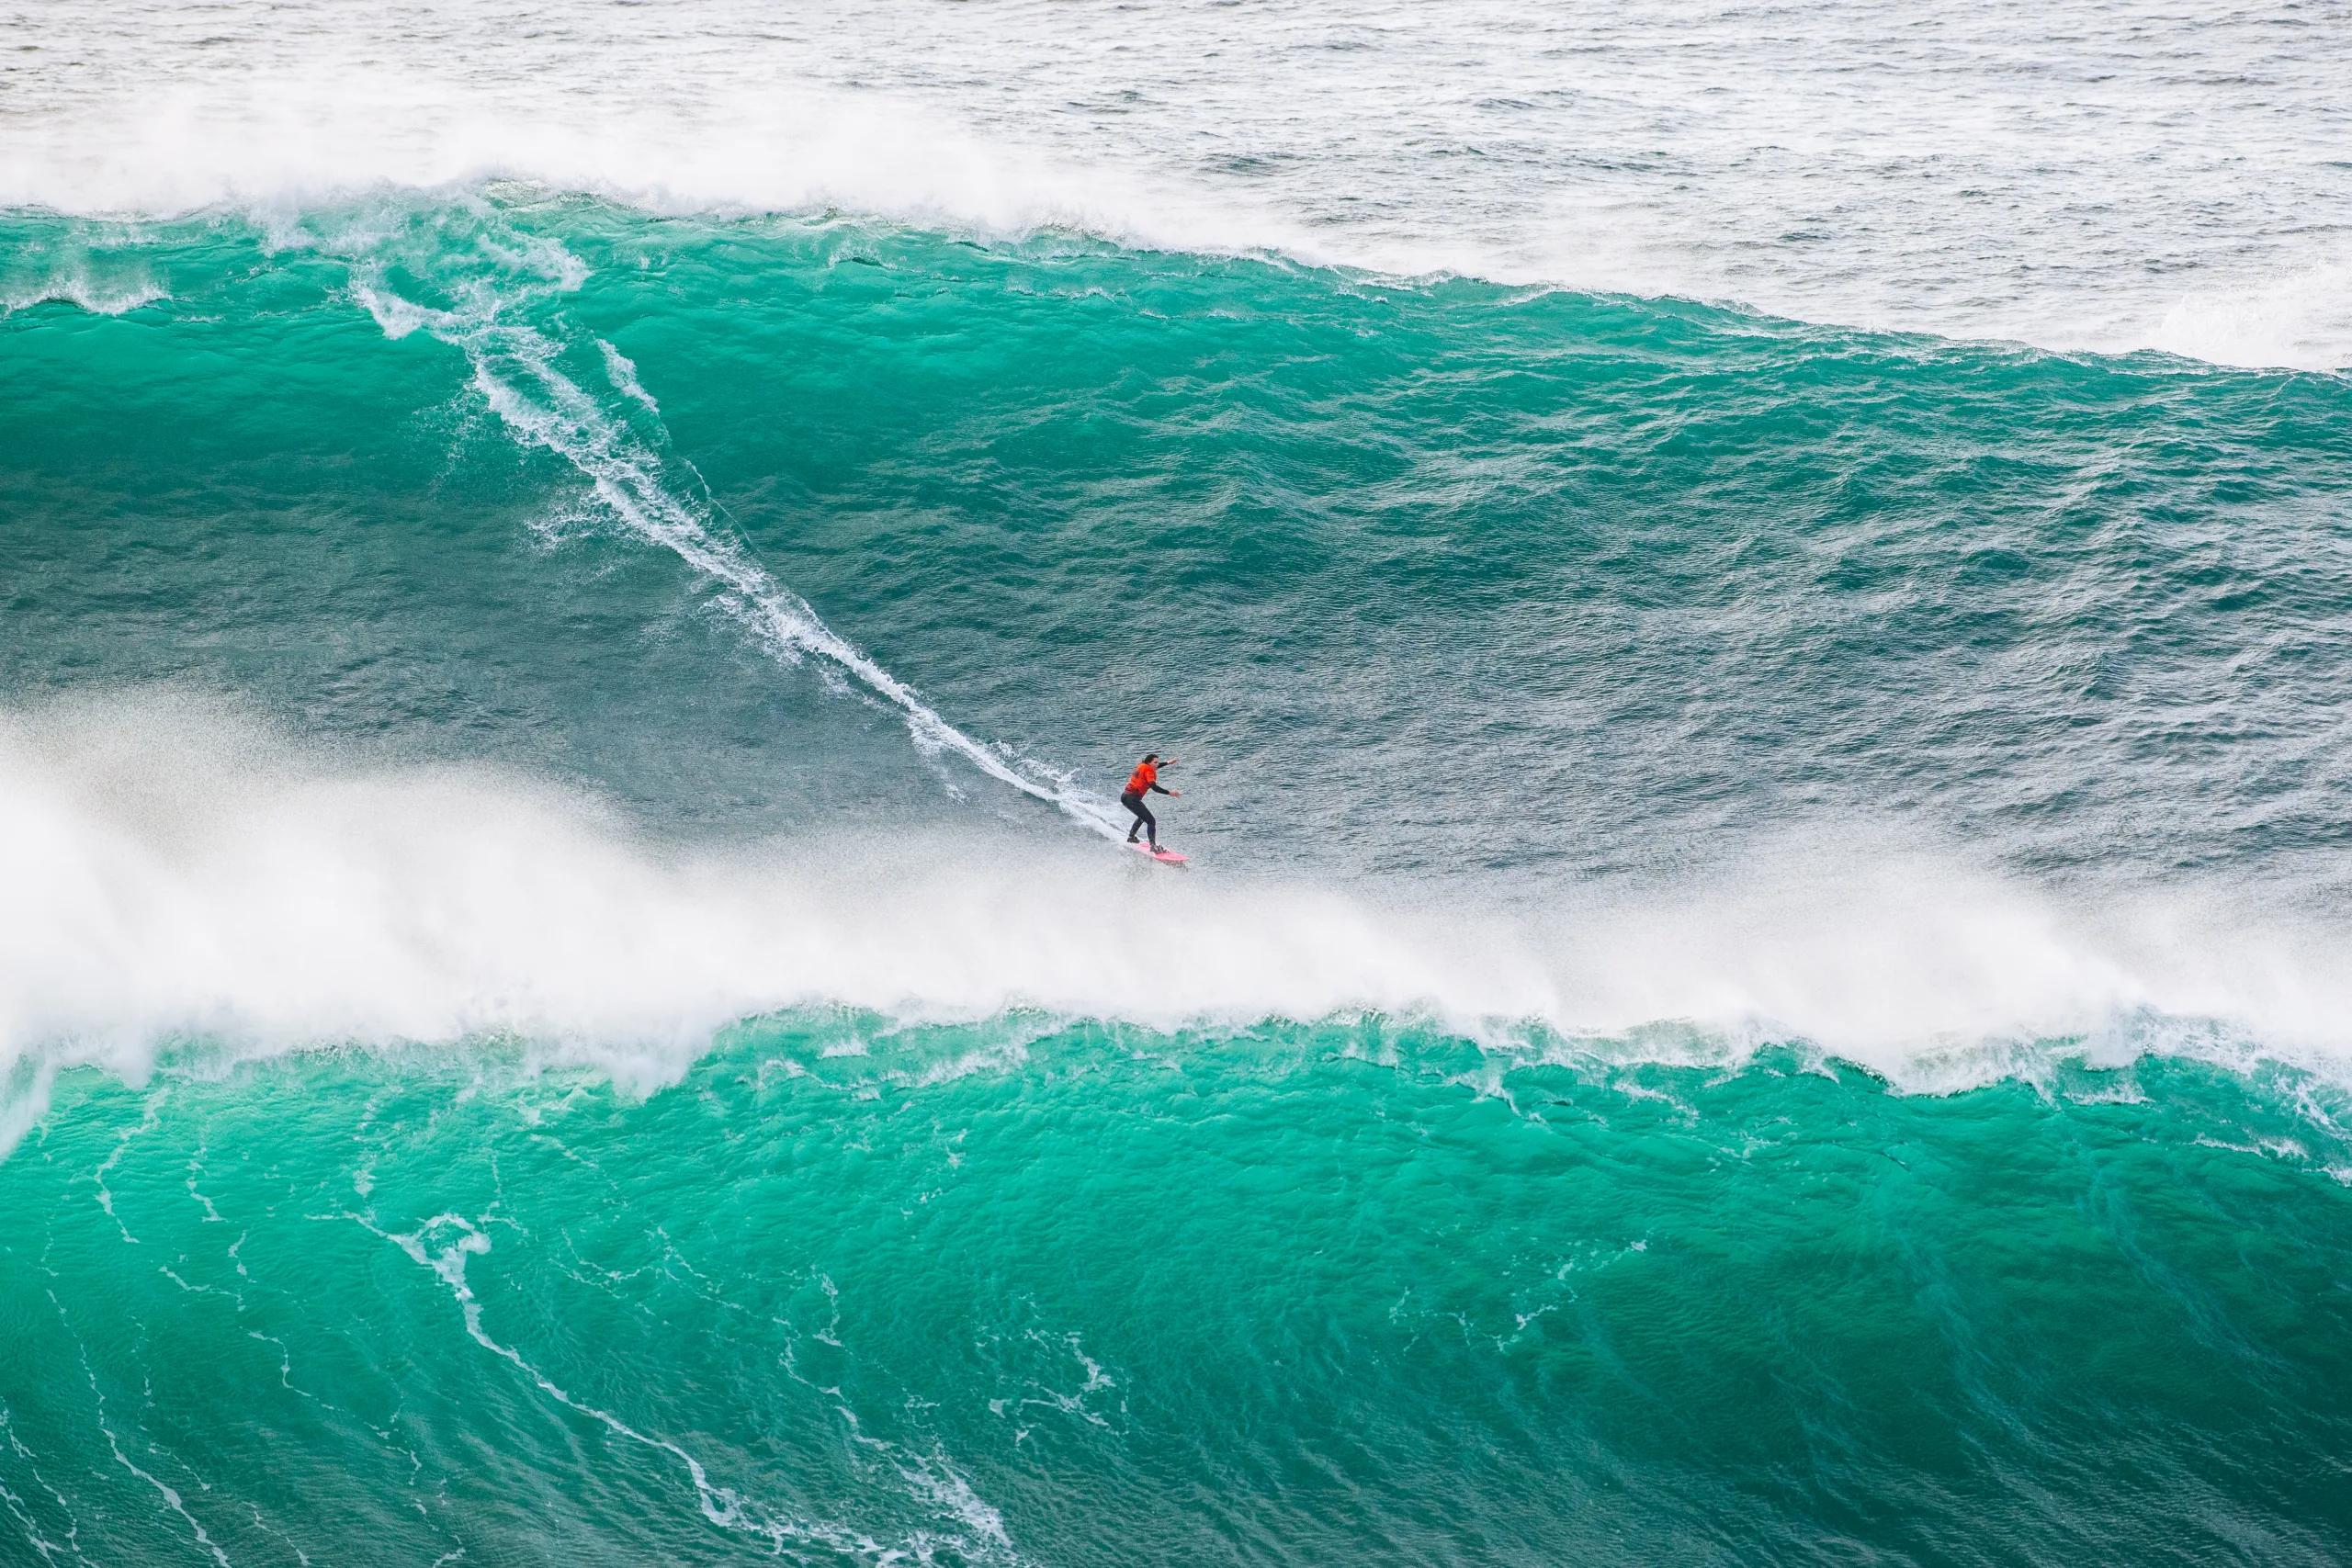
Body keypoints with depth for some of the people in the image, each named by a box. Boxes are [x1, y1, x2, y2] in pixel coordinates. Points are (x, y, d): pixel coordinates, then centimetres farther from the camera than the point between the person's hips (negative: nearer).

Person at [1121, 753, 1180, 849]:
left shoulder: (1142, 766, 14)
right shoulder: (1148, 771, -11)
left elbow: (1152, 768, 36)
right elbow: (1154, 787, -25)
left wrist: (1168, 763, 42)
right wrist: (1169, 793, -27)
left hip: (1125, 796, 10)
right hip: (1132, 798, -10)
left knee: (1143, 816, 33)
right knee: (1151, 821, -11)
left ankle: (1131, 837, 44)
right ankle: (1153, 846, -19)